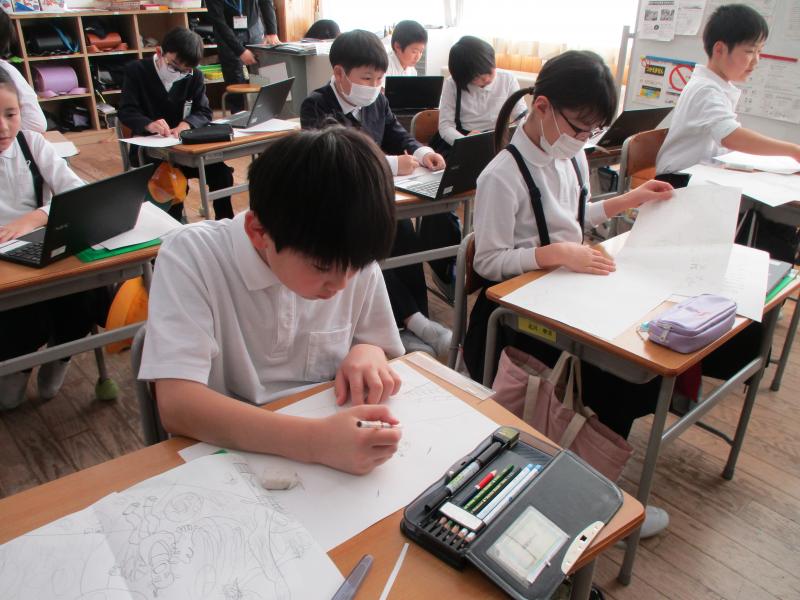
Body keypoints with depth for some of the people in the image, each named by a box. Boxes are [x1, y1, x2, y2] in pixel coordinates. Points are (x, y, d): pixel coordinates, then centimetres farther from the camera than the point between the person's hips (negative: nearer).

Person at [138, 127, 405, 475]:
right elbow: (177, 405, -24)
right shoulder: (191, 256, -16)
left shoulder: (352, 256, -6)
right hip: (227, 456, -2)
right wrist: (315, 441, -35)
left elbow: (387, 359, 8)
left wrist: (369, 353, -14)